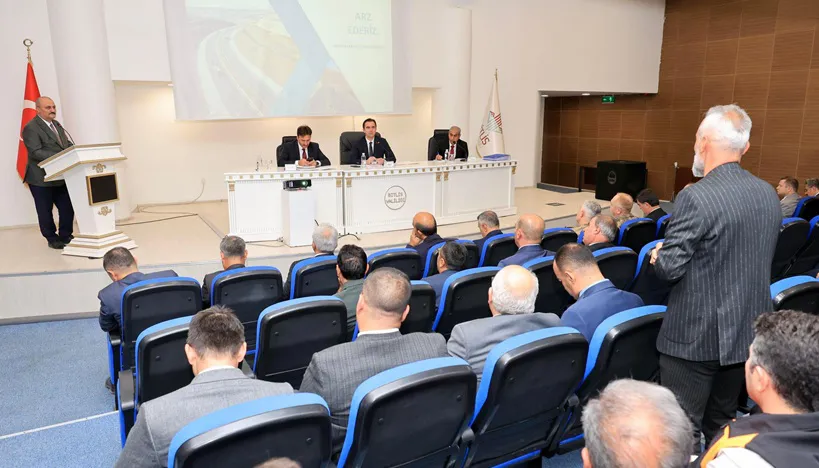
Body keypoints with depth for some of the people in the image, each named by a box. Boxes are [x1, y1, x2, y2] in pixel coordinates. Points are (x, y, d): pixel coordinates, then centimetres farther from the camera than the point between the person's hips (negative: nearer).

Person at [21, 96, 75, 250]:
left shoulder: (57, 125, 15)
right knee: (45, 211, 7)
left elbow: (68, 144, 11)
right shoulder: (31, 128, -11)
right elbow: (36, 152, -21)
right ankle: (52, 239, 19)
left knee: (67, 208, 6)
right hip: (41, 179, -6)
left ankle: (66, 236, 21)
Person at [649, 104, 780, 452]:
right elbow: (755, 257, 14)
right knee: (722, 427, 22)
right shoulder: (769, 194, 4)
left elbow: (669, 269, -21)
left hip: (696, 336, -7)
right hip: (746, 331, 8)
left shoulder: (696, 197, -21)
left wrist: (659, 256, 2)